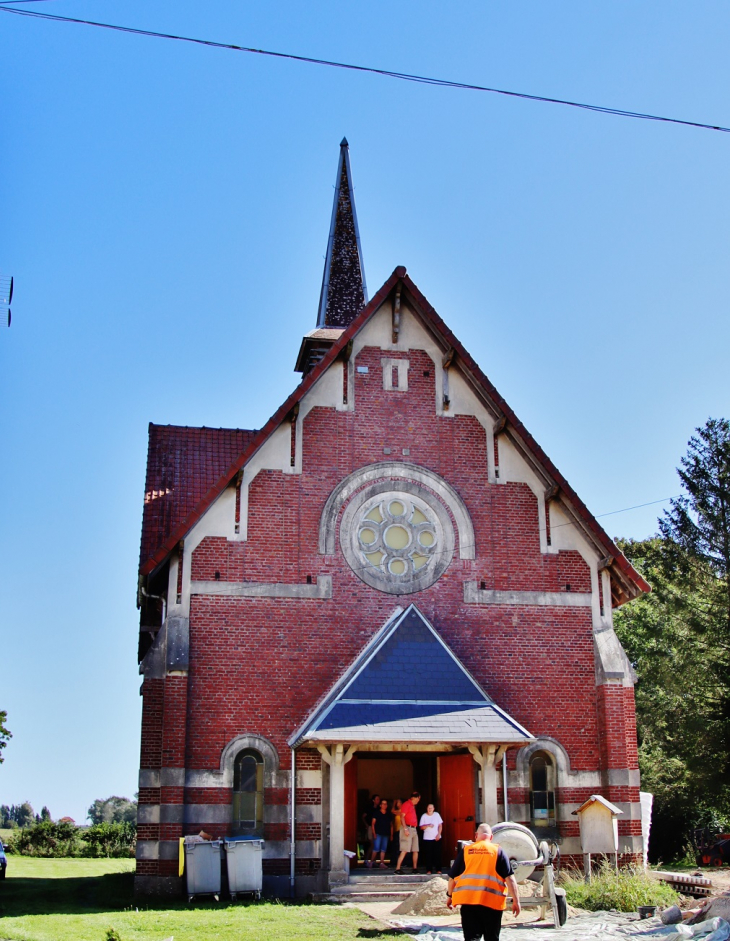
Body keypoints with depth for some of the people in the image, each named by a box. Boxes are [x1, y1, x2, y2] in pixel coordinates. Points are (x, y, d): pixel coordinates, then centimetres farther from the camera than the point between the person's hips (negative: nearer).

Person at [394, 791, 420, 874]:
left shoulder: (413, 806, 19)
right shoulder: (406, 804, -8)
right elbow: (402, 817, -15)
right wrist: (405, 829, -22)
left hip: (414, 829, 9)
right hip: (408, 828, -9)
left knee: (416, 850, 10)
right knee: (404, 850, -13)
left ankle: (415, 868, 17)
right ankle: (398, 868, -13)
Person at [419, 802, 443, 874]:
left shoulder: (437, 814, 3)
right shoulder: (424, 816, 1)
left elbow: (440, 825, 3)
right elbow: (421, 827, -2)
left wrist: (439, 834, -7)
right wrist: (428, 825, -19)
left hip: (436, 838, 1)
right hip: (427, 838, -1)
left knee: (437, 854, 0)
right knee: (428, 855, -2)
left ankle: (438, 869, 7)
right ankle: (429, 870, 3)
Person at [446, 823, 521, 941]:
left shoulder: (465, 851, 7)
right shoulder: (498, 851, 4)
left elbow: (452, 877, 11)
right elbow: (509, 878, -2)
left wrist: (449, 895, 25)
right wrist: (516, 901, 2)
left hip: (468, 901, 1)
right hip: (492, 902, -1)